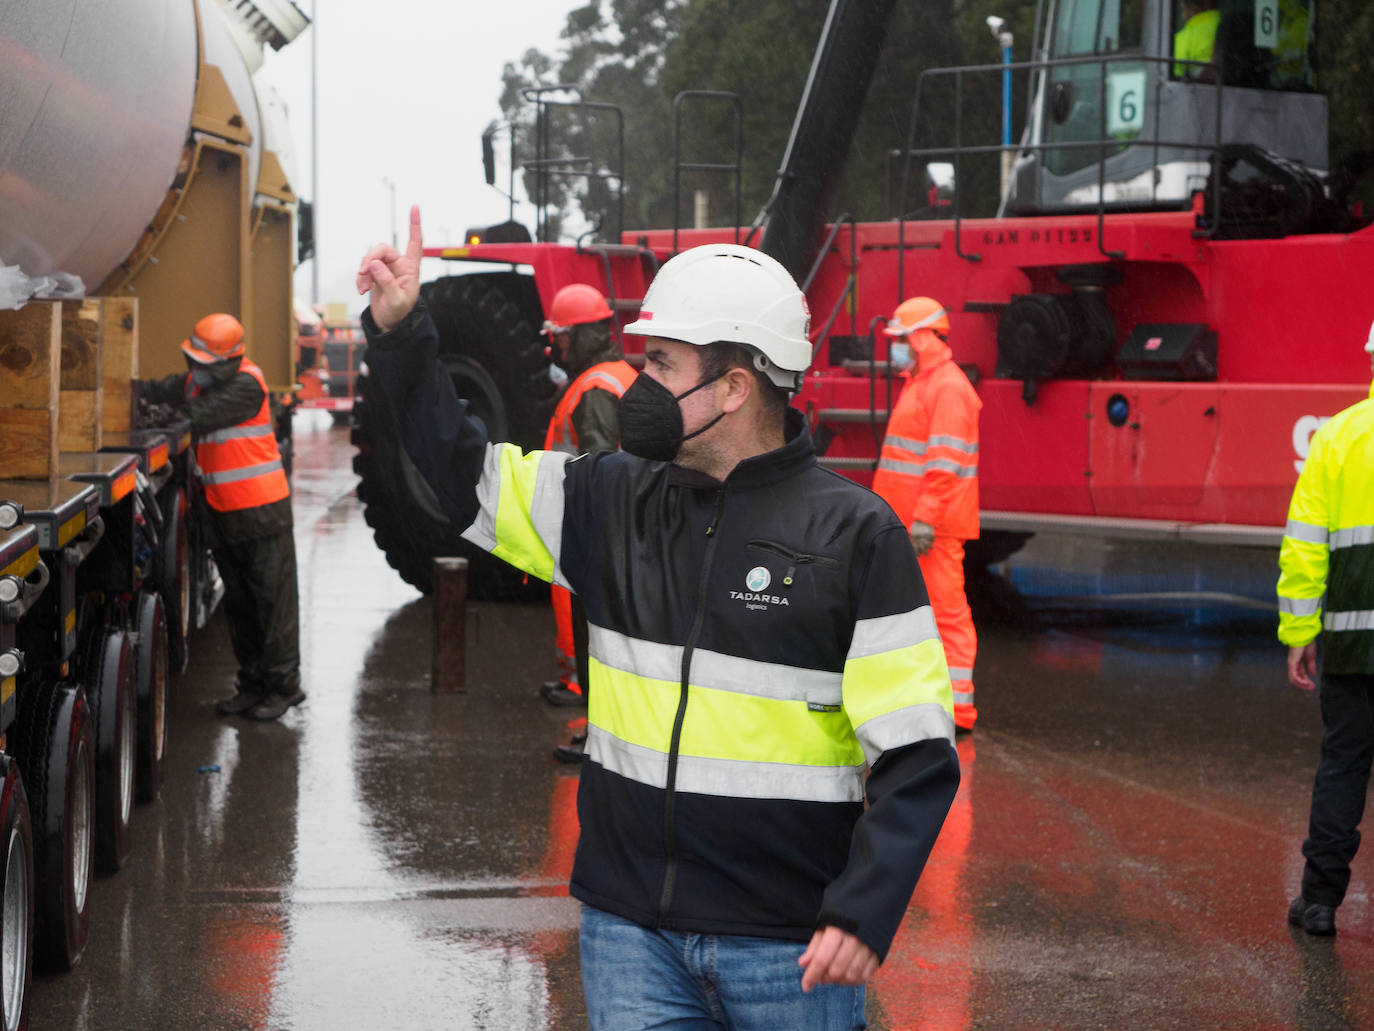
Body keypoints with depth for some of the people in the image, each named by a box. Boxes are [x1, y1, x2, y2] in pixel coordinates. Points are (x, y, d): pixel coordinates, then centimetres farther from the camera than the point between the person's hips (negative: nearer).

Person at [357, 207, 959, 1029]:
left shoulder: (854, 535, -7)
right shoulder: (614, 501, 6)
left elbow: (916, 755, -9)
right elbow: (467, 475, 19)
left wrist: (863, 915, -19)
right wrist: (401, 336, 8)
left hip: (788, 950, -4)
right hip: (631, 935, 4)